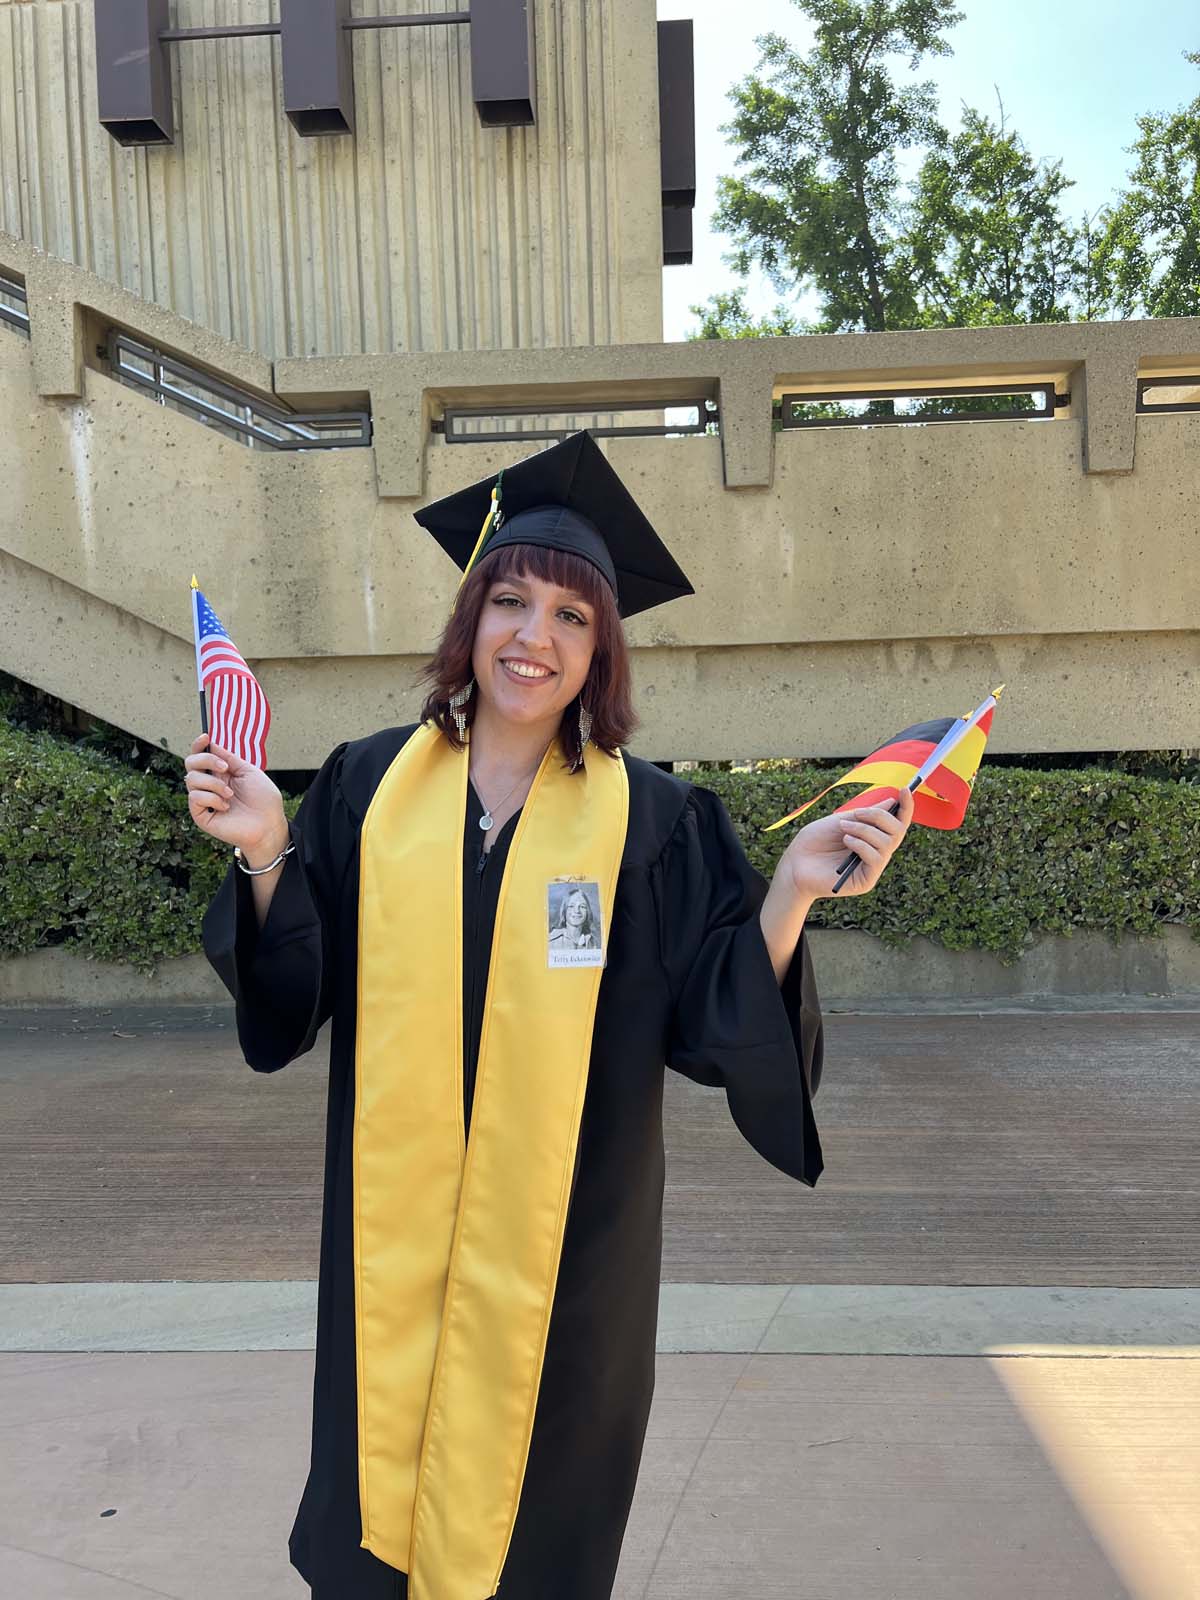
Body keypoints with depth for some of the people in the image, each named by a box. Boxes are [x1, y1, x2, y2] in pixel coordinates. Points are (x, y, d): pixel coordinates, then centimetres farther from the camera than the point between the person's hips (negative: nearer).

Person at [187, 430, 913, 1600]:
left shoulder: (654, 820, -8)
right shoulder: (368, 784, -1)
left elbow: (715, 1023, -10)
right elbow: (294, 996, 0)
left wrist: (794, 889, -24)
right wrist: (263, 855, -15)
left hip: (558, 1233, -1)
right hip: (391, 1222, 2)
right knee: (381, 1454, 18)